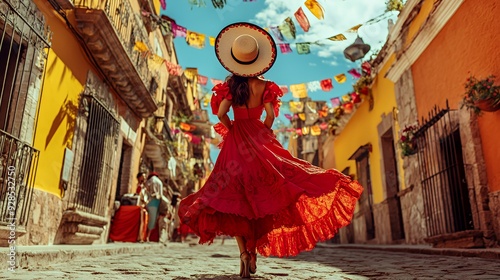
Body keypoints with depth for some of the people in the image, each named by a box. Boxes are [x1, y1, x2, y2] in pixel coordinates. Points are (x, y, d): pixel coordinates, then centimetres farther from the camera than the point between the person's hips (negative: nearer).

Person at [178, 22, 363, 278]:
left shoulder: (229, 84, 0)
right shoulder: (264, 85, -1)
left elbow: (221, 113, -8)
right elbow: (270, 115, -6)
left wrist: (233, 130, 8)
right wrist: (262, 134, 10)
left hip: (235, 141, 0)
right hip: (260, 139, 0)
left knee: (236, 197, 3)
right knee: (259, 194, 6)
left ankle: (243, 252, -4)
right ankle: (253, 251, 0)